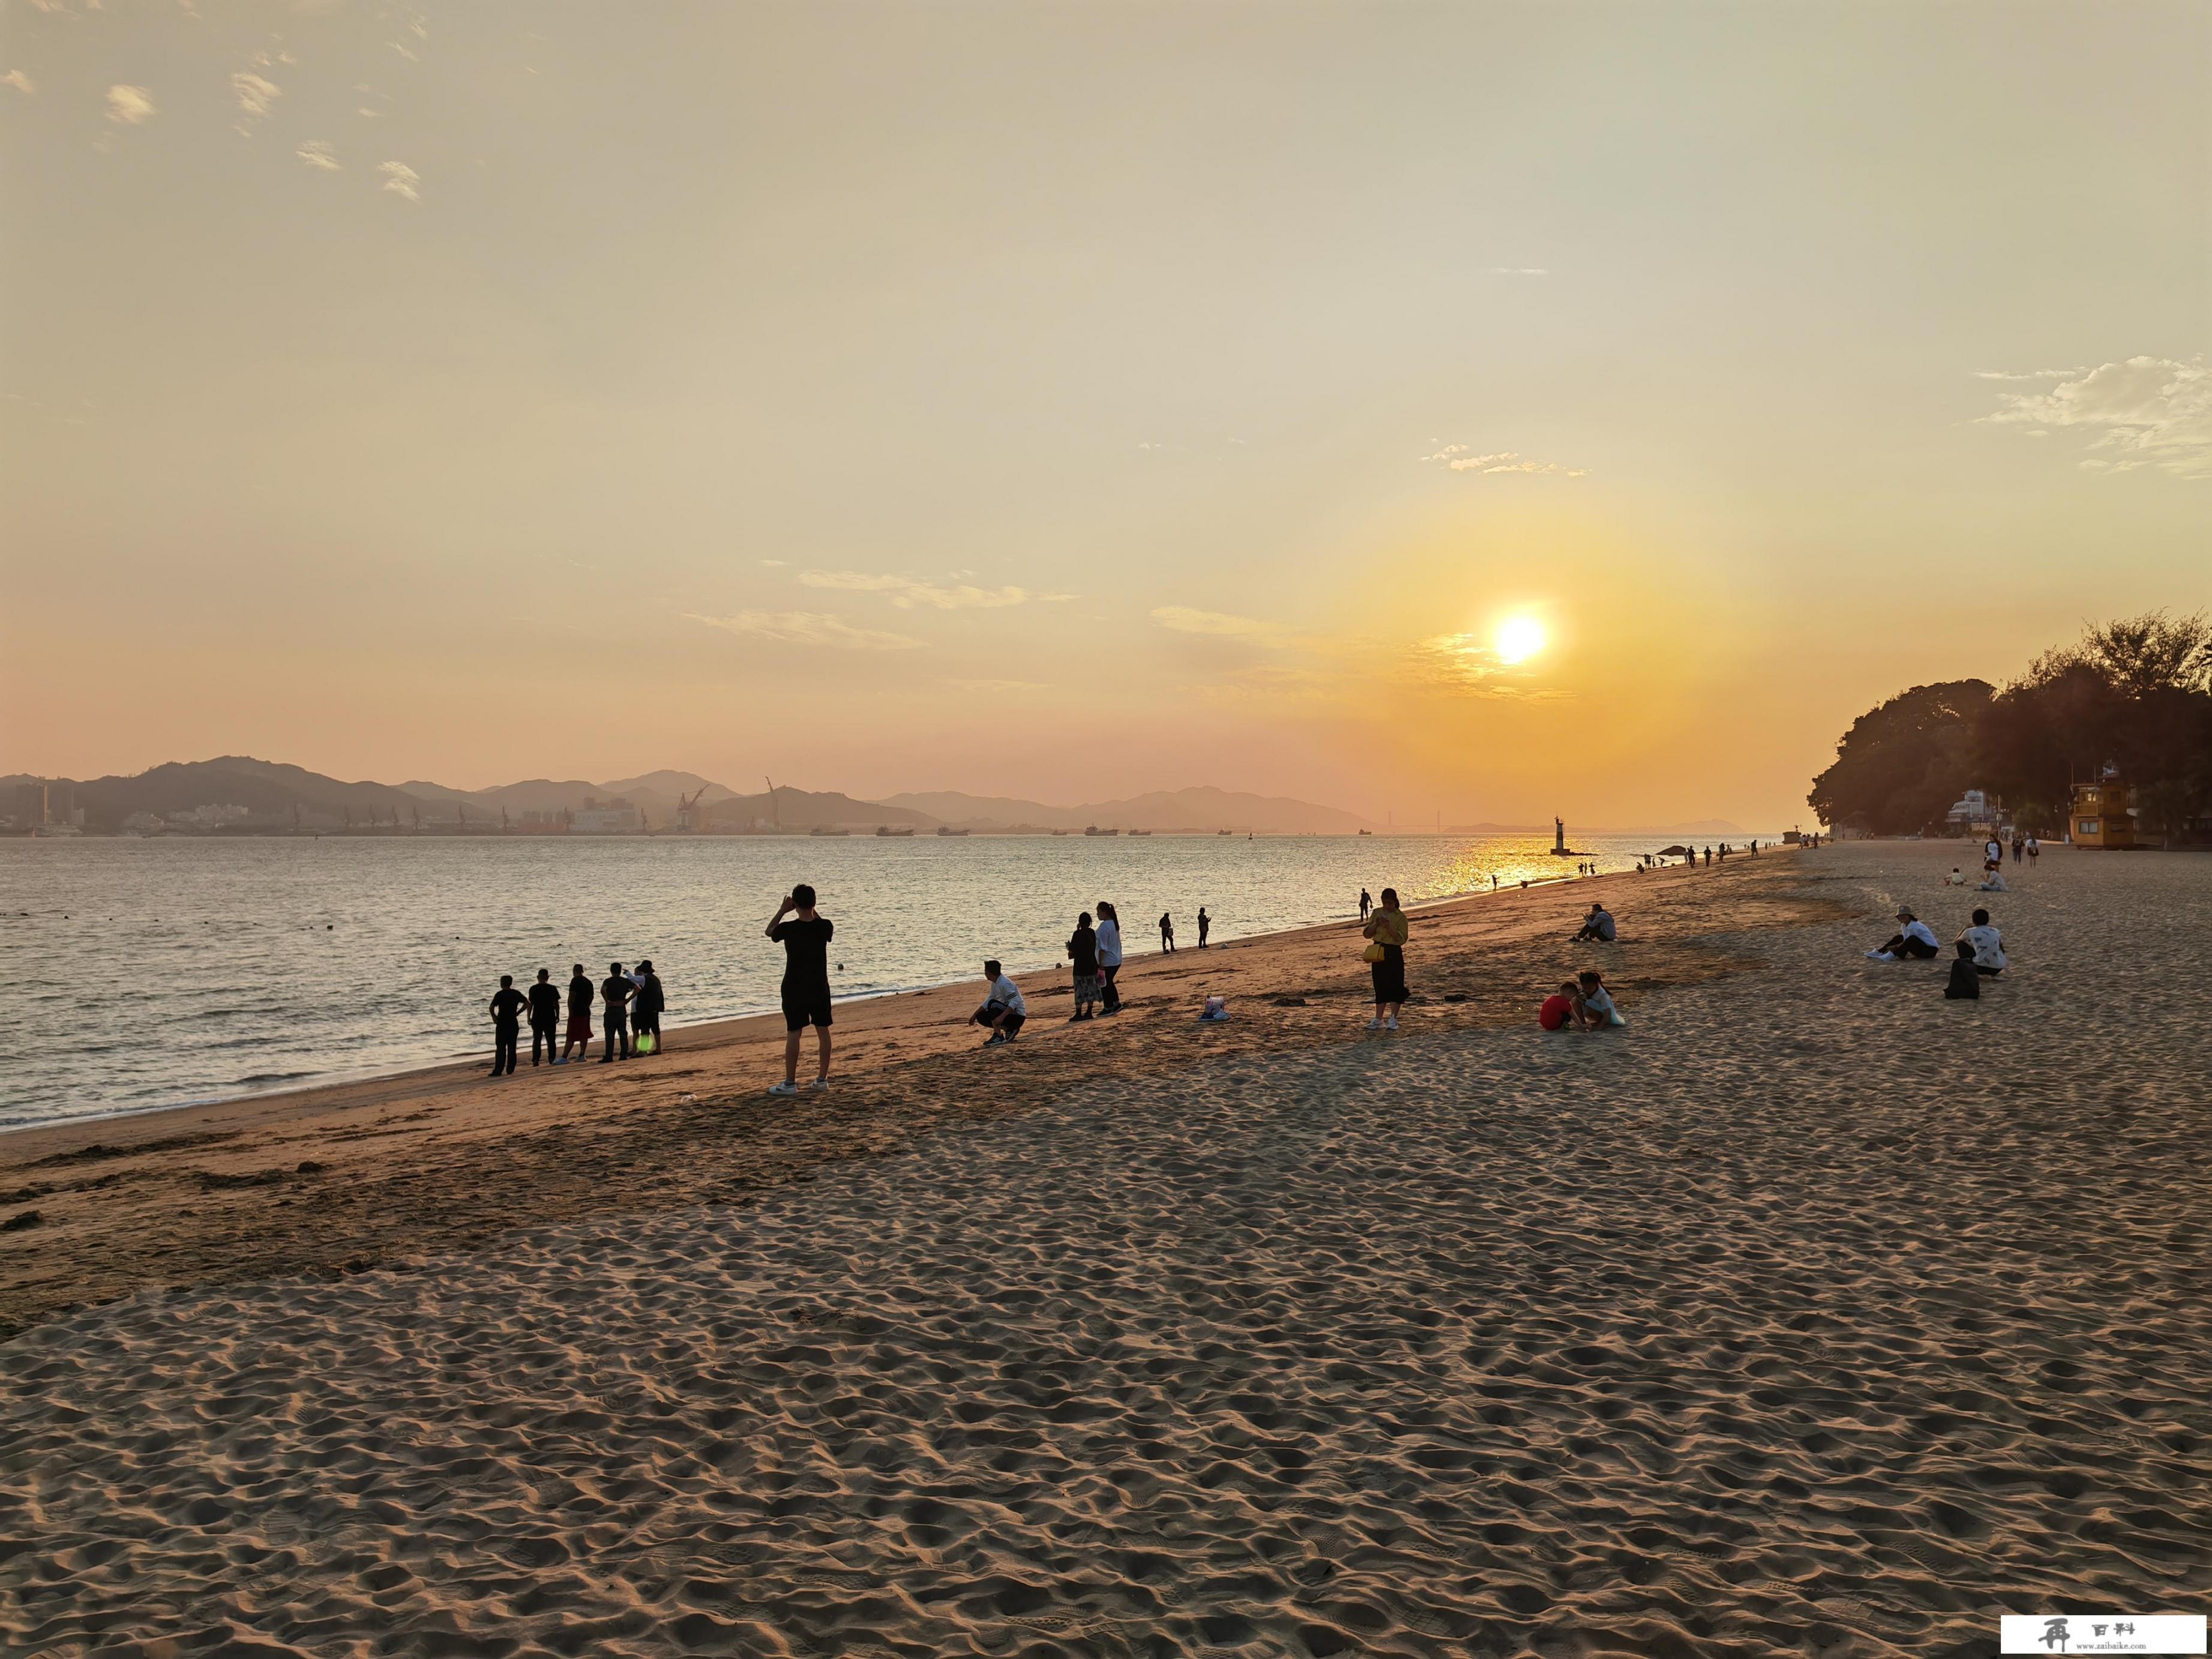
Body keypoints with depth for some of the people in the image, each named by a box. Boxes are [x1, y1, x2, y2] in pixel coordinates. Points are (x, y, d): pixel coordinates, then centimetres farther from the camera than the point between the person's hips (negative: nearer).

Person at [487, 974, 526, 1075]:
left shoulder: (499, 994, -9)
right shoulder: (516, 994, 5)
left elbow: (492, 1007, -20)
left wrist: (493, 1016, -4)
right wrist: (518, 1013, 8)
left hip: (502, 1024, -4)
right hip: (514, 1023, 4)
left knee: (501, 1048, -2)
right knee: (512, 1047, 9)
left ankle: (498, 1070, -5)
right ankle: (510, 1069, 9)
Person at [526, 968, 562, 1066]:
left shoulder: (533, 989, -3)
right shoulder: (552, 989, -5)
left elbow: (530, 1004, -4)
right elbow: (556, 1004, -4)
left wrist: (529, 1017, 4)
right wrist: (558, 1016, 6)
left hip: (537, 1017, 1)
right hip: (550, 1017, -1)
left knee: (536, 1039, 8)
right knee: (550, 1040, 8)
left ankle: (535, 1060, 2)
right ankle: (551, 1059, 6)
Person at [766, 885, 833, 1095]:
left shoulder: (788, 928, -15)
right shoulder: (824, 926, -9)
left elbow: (769, 931, 7)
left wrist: (783, 910, 8)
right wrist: (813, 911, 16)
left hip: (795, 989, -3)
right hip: (820, 988, 3)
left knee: (793, 1034, 2)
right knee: (823, 1031, 11)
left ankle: (790, 1083, 4)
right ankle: (822, 1079, 16)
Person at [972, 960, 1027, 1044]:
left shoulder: (1004, 983, -21)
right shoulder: (995, 984, 8)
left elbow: (1015, 1001, -32)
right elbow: (989, 999, 18)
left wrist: (1002, 1017, -41)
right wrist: (974, 1015, 13)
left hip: (1018, 1017, -10)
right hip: (1009, 1014, 10)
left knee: (993, 1005, -28)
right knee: (981, 1017, 4)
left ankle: (998, 1037, -21)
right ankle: (1009, 1030, 7)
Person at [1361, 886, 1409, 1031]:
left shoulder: (1400, 916, -5)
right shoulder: (1377, 913, 8)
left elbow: (1402, 939, -11)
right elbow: (1367, 934, 7)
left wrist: (1389, 927, -21)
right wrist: (1376, 924, -11)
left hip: (1394, 953, -4)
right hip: (1378, 952, 4)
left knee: (1395, 985, -4)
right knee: (1380, 986, 9)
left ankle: (1393, 1020, 4)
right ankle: (1379, 1020, 13)